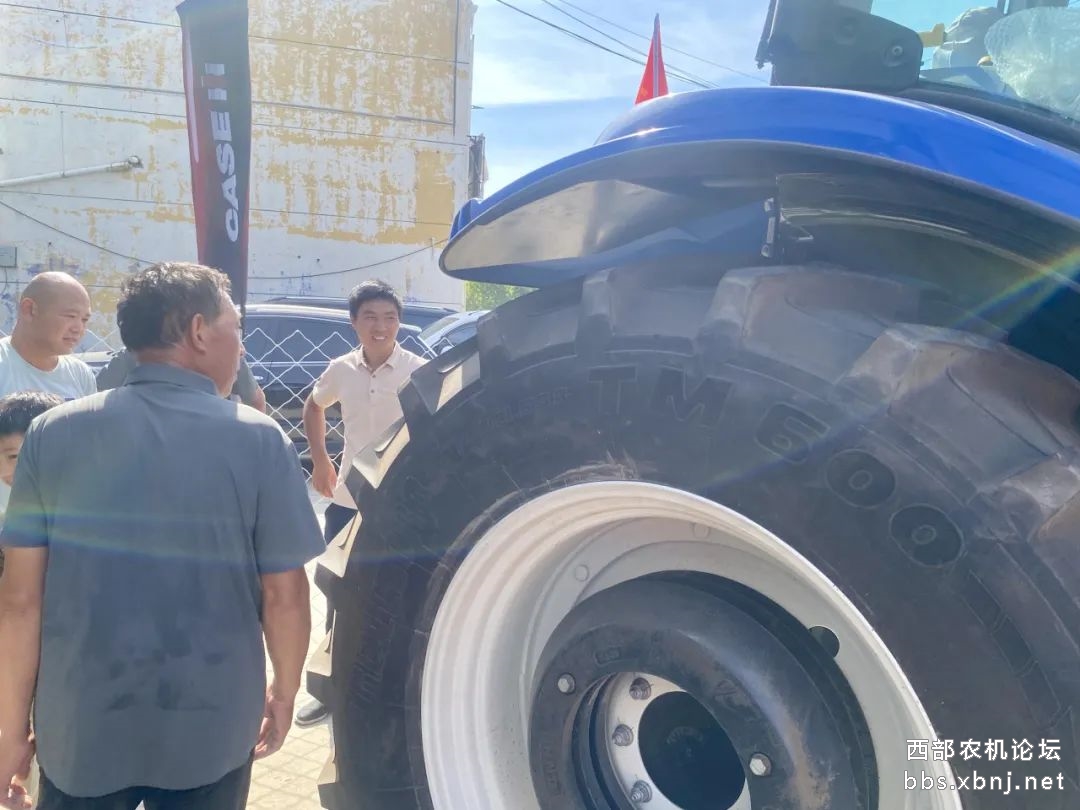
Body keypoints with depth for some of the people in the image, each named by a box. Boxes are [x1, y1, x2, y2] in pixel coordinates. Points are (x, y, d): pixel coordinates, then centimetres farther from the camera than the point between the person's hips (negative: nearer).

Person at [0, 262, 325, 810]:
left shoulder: (53, 433, -6)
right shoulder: (258, 440, -11)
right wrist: (285, 694, 7)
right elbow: (284, 594, -9)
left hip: (82, 724, 2)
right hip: (211, 727, -1)